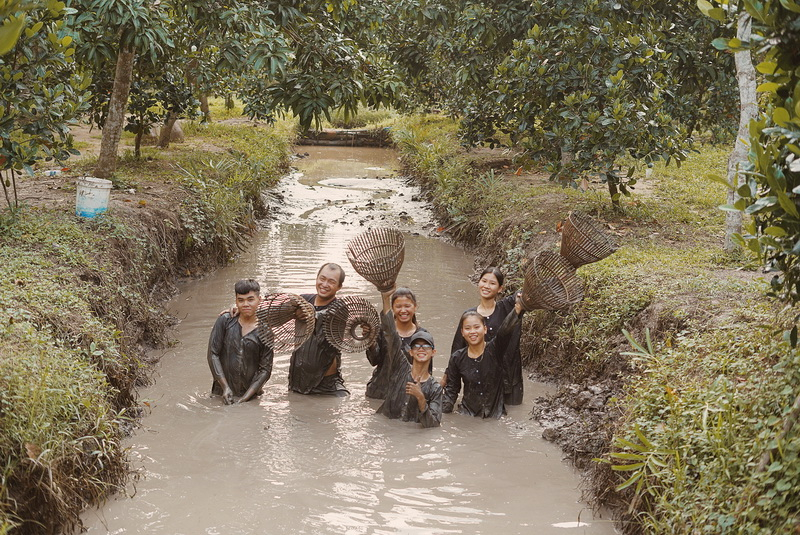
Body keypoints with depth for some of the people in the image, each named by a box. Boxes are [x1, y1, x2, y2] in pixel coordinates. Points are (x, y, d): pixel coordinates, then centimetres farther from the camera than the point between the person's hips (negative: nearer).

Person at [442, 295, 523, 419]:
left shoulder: (494, 349, -5)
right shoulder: (457, 358, 2)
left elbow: (506, 329, -24)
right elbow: (451, 389, 12)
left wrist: (517, 310, -42)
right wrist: (443, 413, 2)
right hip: (467, 414, 1)